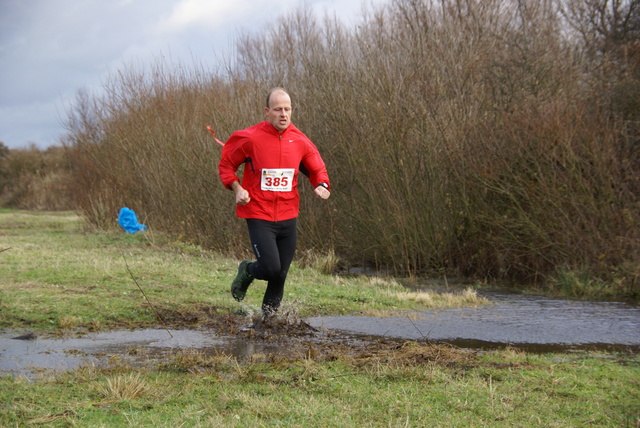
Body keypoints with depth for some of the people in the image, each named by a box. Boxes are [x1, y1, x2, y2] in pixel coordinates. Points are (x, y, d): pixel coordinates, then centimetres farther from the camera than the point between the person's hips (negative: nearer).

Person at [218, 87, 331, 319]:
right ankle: (247, 271, 20)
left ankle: (269, 314, 30)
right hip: (259, 215, -4)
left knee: (281, 273, 8)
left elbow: (317, 169, 15)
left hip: (288, 216, 4)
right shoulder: (250, 138, -10)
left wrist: (322, 185, -6)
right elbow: (226, 164, 3)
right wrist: (237, 188, -11)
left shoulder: (300, 141, 1)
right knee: (271, 268, -15)